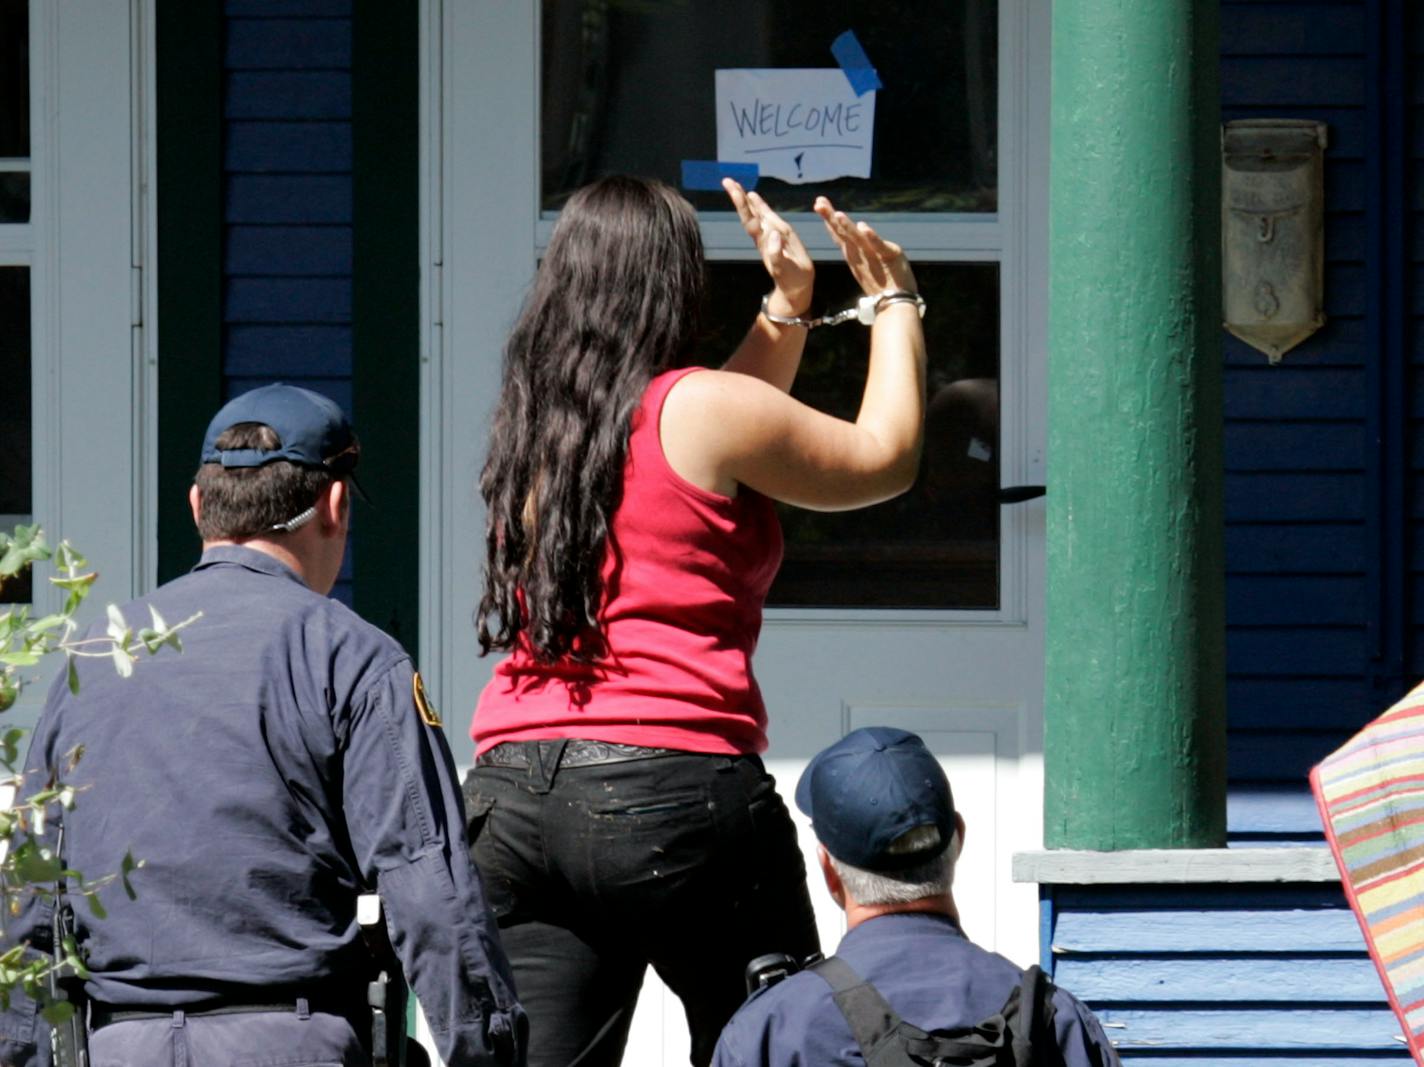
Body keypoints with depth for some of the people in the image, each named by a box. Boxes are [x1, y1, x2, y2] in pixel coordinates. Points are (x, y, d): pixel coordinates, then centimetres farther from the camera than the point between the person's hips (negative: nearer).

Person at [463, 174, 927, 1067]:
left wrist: (786, 307, 39)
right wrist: (894, 305, 25)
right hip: (674, 784, -6)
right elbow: (884, 459, 11)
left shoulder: (532, 418, 15)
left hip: (511, 791, 6)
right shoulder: (700, 407, -4)